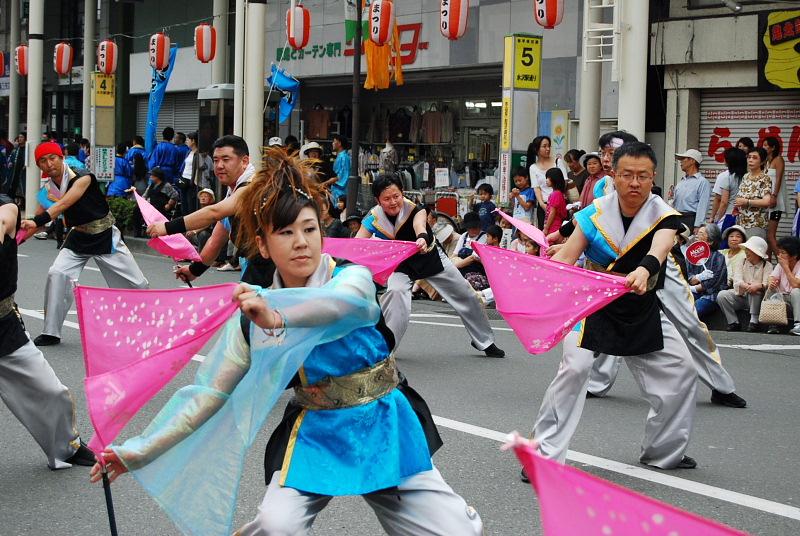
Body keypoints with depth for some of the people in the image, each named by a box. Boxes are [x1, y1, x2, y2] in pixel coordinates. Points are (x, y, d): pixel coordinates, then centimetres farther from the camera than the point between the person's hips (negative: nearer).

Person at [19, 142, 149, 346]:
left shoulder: (82, 178, -25)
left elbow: (63, 204, -39)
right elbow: (37, 219, -3)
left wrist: (37, 222, -51)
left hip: (105, 236, -4)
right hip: (78, 237, 4)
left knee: (136, 283, 4)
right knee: (57, 274, -17)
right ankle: (51, 332, -7)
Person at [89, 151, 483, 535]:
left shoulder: (354, 278, -10)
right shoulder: (253, 319, -1)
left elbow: (340, 304, -35)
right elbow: (209, 396, 0)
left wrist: (278, 320, -54)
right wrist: (141, 452, -7)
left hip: (384, 430, -1)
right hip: (315, 436, 1)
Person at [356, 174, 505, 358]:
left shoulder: (414, 209, -30)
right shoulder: (373, 219, -24)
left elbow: (419, 224, -53)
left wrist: (422, 238, -77)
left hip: (430, 256, 0)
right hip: (399, 263, 0)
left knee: (465, 295, 7)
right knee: (396, 292, -31)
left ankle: (484, 341, 31)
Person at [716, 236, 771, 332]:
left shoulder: (767, 266, 2)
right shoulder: (740, 262, 8)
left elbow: (767, 284, -14)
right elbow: (737, 281, -8)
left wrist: (758, 286, -39)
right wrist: (746, 286, -32)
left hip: (757, 299, -3)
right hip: (740, 297, 3)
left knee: (755, 291, -35)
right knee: (722, 295, -22)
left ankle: (753, 321, -29)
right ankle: (733, 323, -16)